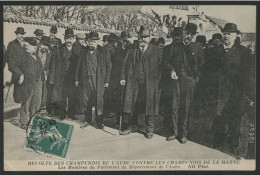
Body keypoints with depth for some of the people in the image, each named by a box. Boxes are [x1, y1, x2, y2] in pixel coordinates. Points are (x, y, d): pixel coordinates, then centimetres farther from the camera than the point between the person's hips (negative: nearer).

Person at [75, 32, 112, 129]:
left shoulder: (104, 52, 1)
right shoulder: (84, 52, 11)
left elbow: (108, 67, 2)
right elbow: (79, 66, 14)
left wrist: (107, 81, -3)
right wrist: (77, 79, 10)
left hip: (98, 81, -3)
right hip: (85, 80, 3)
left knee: (98, 100, -1)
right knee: (85, 100, 8)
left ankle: (99, 121, 12)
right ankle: (87, 119, 23)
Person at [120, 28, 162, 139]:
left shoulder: (156, 51, 3)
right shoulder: (131, 50, 11)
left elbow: (160, 66, 2)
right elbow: (125, 65, 13)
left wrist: (158, 80, -6)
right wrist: (123, 78, 3)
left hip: (149, 83, -3)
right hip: (133, 82, 3)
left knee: (149, 104, 2)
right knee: (132, 104, 7)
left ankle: (150, 129, 15)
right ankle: (132, 126, 23)